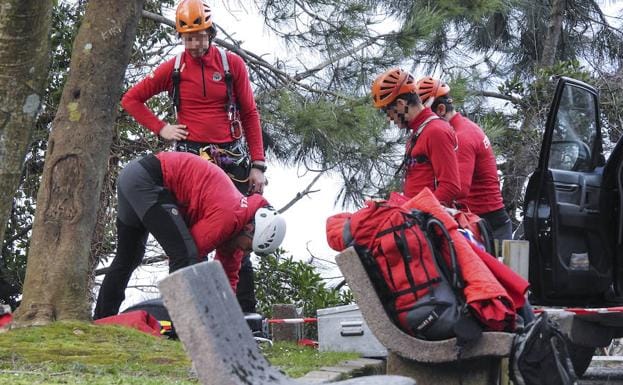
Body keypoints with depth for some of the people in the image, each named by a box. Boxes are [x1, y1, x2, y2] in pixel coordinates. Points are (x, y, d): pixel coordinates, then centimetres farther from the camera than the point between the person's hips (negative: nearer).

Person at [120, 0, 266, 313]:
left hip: (231, 160, 0)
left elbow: (249, 115, 5)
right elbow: (131, 99, 12)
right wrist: (160, 128, 0)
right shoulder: (174, 68, 4)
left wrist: (257, 165, 0)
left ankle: (247, 312, 5)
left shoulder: (232, 63, 2)